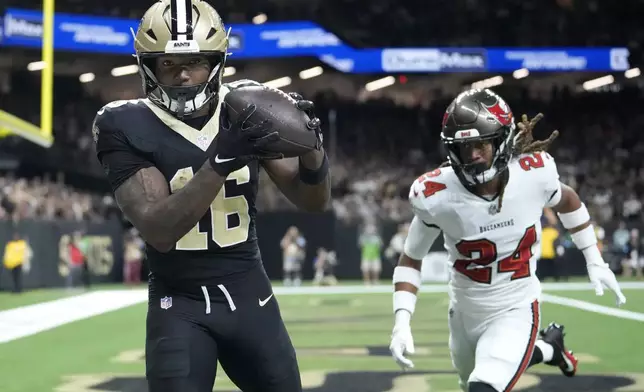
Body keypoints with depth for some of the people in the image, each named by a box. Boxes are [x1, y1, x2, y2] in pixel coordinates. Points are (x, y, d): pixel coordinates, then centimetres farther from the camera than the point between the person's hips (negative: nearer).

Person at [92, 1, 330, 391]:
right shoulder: (129, 128, -13)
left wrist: (310, 146, -23)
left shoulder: (247, 108, -3)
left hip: (251, 296, 4)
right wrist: (220, 161, -36)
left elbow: (313, 200, -1)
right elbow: (158, 231, -25)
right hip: (180, 308, -3)